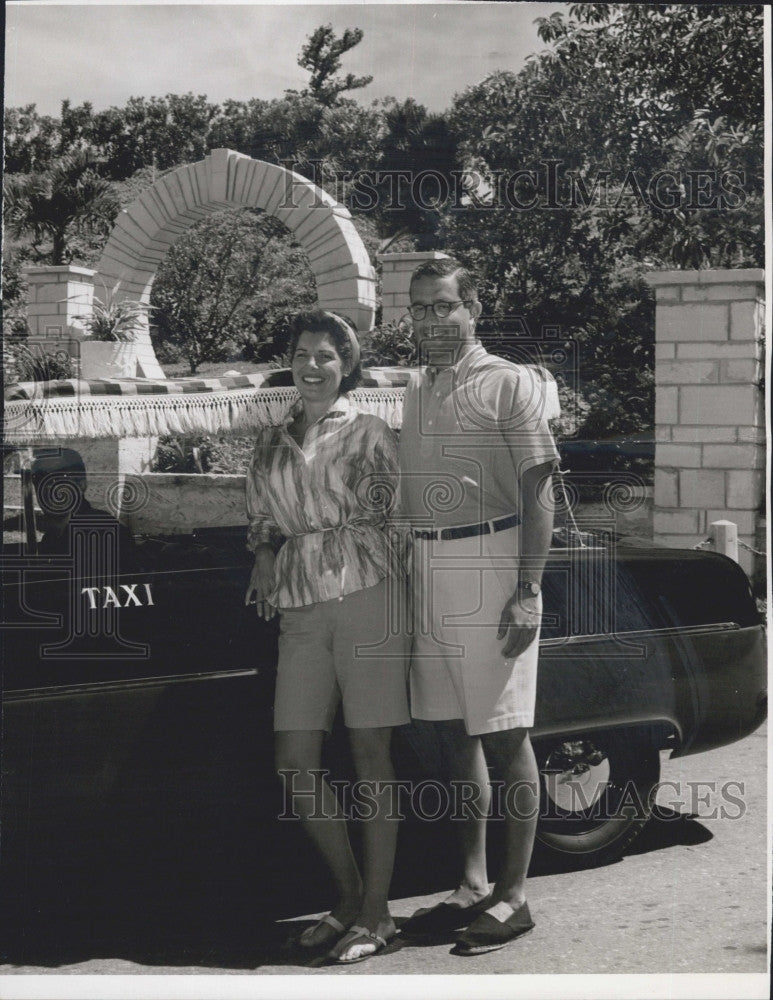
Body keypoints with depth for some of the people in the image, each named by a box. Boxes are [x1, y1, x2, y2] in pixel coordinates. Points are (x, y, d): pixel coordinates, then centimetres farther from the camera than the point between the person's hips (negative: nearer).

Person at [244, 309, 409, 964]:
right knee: (295, 764, 1)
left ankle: (376, 912, 5)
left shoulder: (370, 432, 6)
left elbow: (400, 511, 3)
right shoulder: (270, 445, 18)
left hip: (366, 595, -4)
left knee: (371, 754, -3)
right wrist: (264, 559, 3)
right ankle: (349, 896, 18)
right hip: (299, 609, 5)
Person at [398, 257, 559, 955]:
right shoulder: (413, 393, 17)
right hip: (427, 568, 7)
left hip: (489, 563, -6)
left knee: (504, 735, -3)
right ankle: (474, 884, 20)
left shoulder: (510, 383, -2)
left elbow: (538, 490, -7)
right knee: (453, 731, 10)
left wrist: (528, 589, -16)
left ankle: (514, 895, 5)